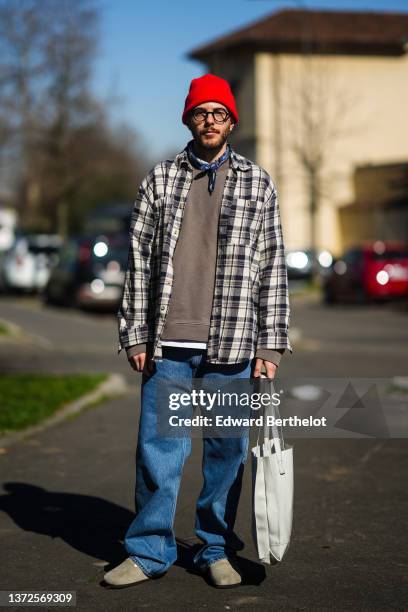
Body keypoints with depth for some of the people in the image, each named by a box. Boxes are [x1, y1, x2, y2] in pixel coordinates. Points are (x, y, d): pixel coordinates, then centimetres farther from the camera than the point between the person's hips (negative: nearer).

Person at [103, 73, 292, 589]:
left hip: (231, 345, 0)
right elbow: (138, 259, 7)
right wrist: (135, 335, 1)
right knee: (158, 445, 3)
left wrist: (269, 346, 0)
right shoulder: (161, 178, 8)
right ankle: (150, 551, 16)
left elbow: (272, 267, 5)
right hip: (168, 344, 0)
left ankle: (216, 550, 20)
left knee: (227, 449, 6)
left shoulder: (257, 182, 7)